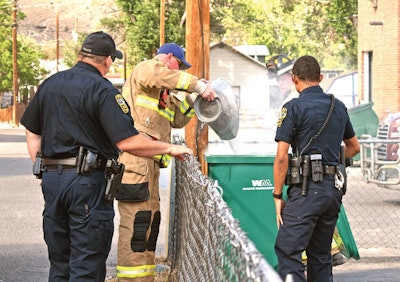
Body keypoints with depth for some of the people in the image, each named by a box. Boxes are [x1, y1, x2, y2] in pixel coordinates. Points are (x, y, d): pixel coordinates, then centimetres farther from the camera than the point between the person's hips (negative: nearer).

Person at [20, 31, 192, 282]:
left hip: (52, 178, 7)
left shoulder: (50, 84, 11)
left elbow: (32, 132, 17)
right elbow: (128, 142, -18)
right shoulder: (102, 90, -11)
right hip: (88, 181, -7)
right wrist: (170, 148, -7)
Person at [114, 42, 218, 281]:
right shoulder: (145, 69, 2)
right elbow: (161, 75, -21)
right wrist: (199, 84, -20)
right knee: (136, 218, -13)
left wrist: (192, 98, 12)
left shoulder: (163, 93, 29)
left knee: (150, 218, 11)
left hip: (149, 161, 10)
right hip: (134, 157, -10)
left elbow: (177, 120, 26)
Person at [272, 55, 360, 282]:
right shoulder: (339, 107, 13)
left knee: (287, 249, -10)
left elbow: (281, 157, -10)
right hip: (334, 188, 7)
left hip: (307, 189, -7)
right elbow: (354, 147, 26)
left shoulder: (294, 108, -6)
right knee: (321, 254, 13)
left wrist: (278, 195, -4)